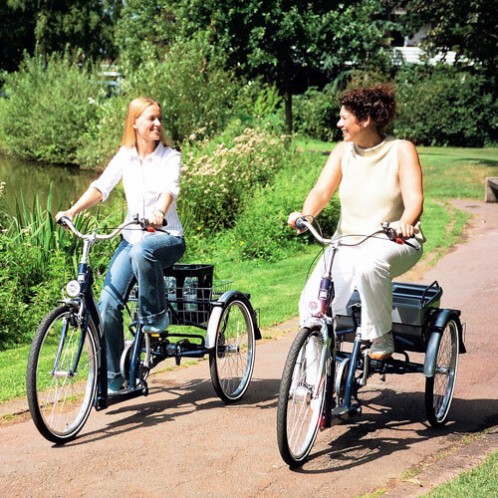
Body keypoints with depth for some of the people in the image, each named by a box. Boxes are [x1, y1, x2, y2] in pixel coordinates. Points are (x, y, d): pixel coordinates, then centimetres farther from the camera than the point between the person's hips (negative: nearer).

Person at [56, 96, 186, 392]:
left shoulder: (170, 157, -4)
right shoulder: (125, 157, 5)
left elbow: (170, 189, -22)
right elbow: (101, 187, -6)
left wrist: (160, 213, -44)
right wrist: (72, 211, -23)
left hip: (166, 237, -3)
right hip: (132, 237, 4)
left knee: (142, 252, -40)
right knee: (108, 303, -12)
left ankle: (156, 315, -16)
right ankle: (111, 377, -1)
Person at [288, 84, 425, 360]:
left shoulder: (401, 150, -5)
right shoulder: (343, 151, 6)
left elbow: (414, 198, -16)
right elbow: (322, 190, -3)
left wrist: (404, 224, -39)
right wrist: (305, 214, -26)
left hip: (393, 242, -4)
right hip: (347, 242, 4)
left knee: (369, 264, -39)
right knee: (312, 302, -19)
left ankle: (381, 337, -18)